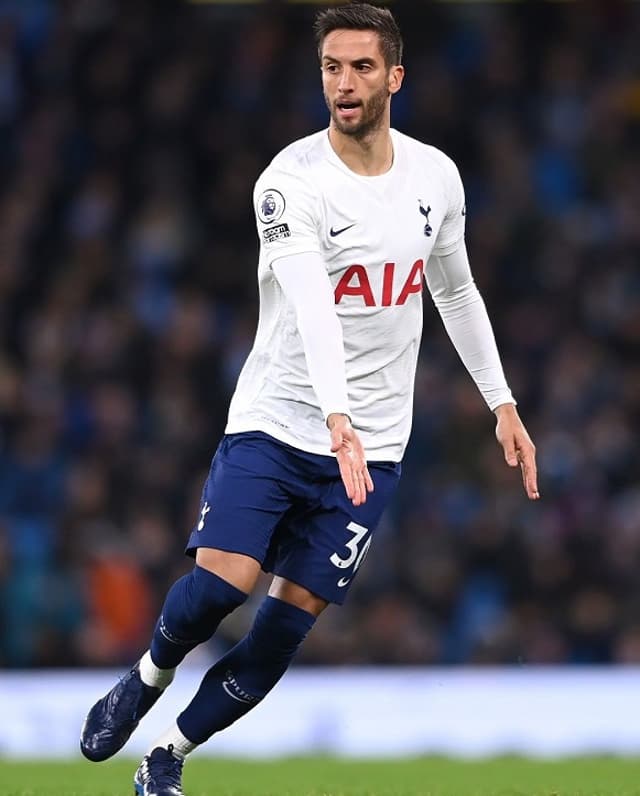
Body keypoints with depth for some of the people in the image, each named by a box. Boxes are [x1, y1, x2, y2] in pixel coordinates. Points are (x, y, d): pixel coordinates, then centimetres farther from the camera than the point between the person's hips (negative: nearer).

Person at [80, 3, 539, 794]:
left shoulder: (436, 176, 2)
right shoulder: (291, 181, -15)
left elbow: (456, 291, 19)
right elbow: (311, 306, -30)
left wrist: (502, 404, 17)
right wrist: (338, 421, -43)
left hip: (372, 445, 4)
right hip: (273, 422, -3)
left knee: (290, 621, 0)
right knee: (218, 582, -19)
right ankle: (147, 678, 14)